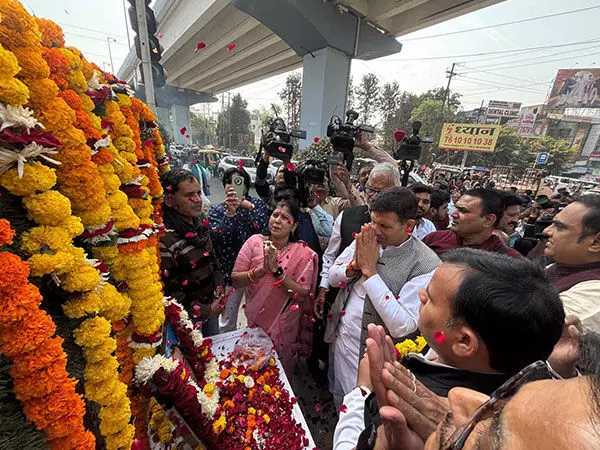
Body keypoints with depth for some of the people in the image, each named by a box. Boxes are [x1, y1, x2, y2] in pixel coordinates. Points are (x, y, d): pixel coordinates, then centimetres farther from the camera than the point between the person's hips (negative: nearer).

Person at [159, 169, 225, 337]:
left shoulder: (199, 221, -4)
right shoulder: (164, 239, -28)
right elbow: (164, 293, -23)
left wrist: (220, 286, -2)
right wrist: (203, 311, -18)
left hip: (211, 305, 6)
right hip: (186, 319, -6)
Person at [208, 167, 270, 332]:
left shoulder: (257, 204, 0)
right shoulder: (216, 210, 2)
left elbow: (264, 229, -16)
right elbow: (217, 238, -15)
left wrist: (249, 206, -23)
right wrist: (229, 213, -25)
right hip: (229, 270, 0)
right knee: (227, 322, 13)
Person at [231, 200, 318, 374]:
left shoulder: (303, 254, -14)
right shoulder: (255, 242, -11)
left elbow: (302, 295, -18)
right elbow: (235, 280, -12)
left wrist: (277, 270, -29)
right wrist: (261, 270, -30)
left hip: (284, 327, -2)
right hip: (254, 321, 2)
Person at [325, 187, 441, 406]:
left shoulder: (426, 266, -24)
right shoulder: (365, 239, -9)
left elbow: (401, 326, -29)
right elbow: (332, 278, -1)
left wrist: (369, 270, -31)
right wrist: (355, 264, -23)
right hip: (339, 339, 5)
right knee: (338, 403, 30)